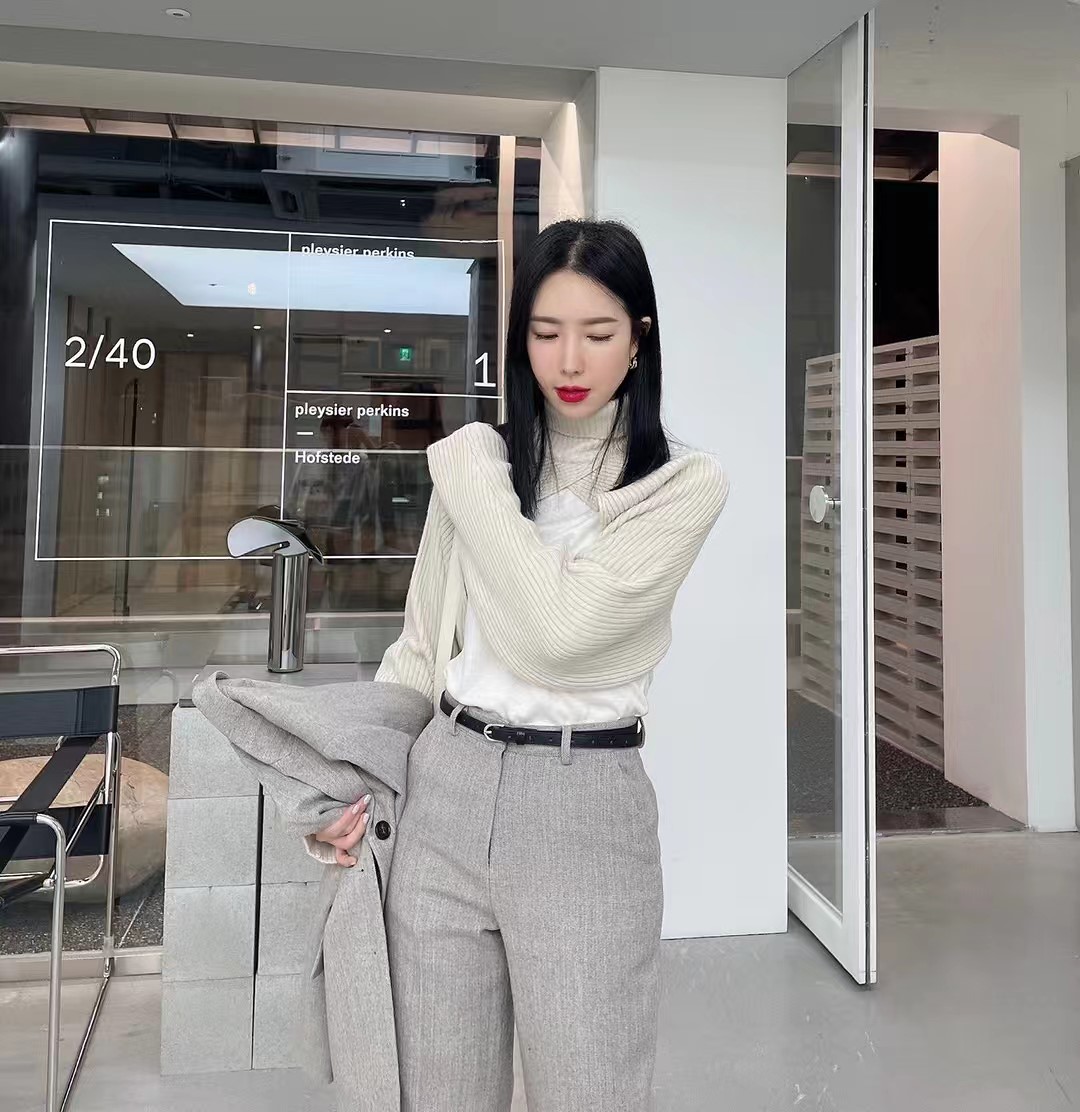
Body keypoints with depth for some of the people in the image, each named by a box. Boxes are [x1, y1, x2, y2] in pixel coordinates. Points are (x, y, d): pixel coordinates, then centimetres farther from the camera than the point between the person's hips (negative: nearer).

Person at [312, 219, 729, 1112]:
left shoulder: (686, 484, -6)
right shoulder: (475, 460, 5)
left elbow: (557, 628, -19)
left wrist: (471, 477, -9)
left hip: (585, 805, -3)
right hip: (445, 789, 4)